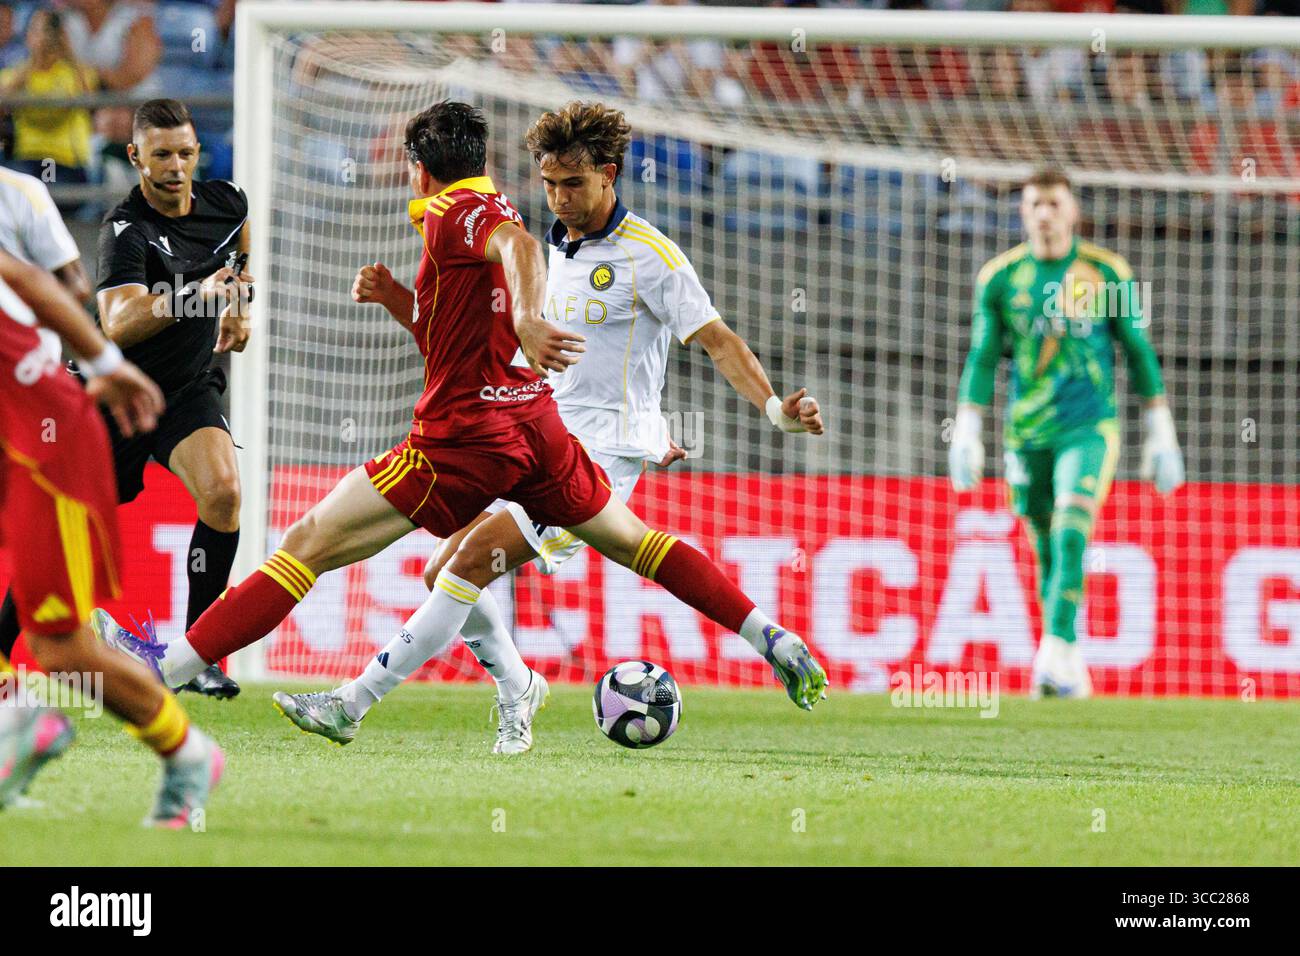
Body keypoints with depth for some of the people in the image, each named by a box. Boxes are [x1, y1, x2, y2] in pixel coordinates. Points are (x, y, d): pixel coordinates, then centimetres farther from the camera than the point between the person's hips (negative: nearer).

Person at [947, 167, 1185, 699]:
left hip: (1089, 429, -2)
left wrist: (1161, 434, 6)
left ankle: (1058, 651, -27)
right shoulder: (1000, 277, 4)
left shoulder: (1107, 273, 0)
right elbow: (982, 358, 8)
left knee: (1070, 534, -22)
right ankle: (1070, 673, 17)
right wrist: (965, 432, 2)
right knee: (1048, 553, 6)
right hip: (1027, 434, 2)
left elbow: (1139, 353, 6)